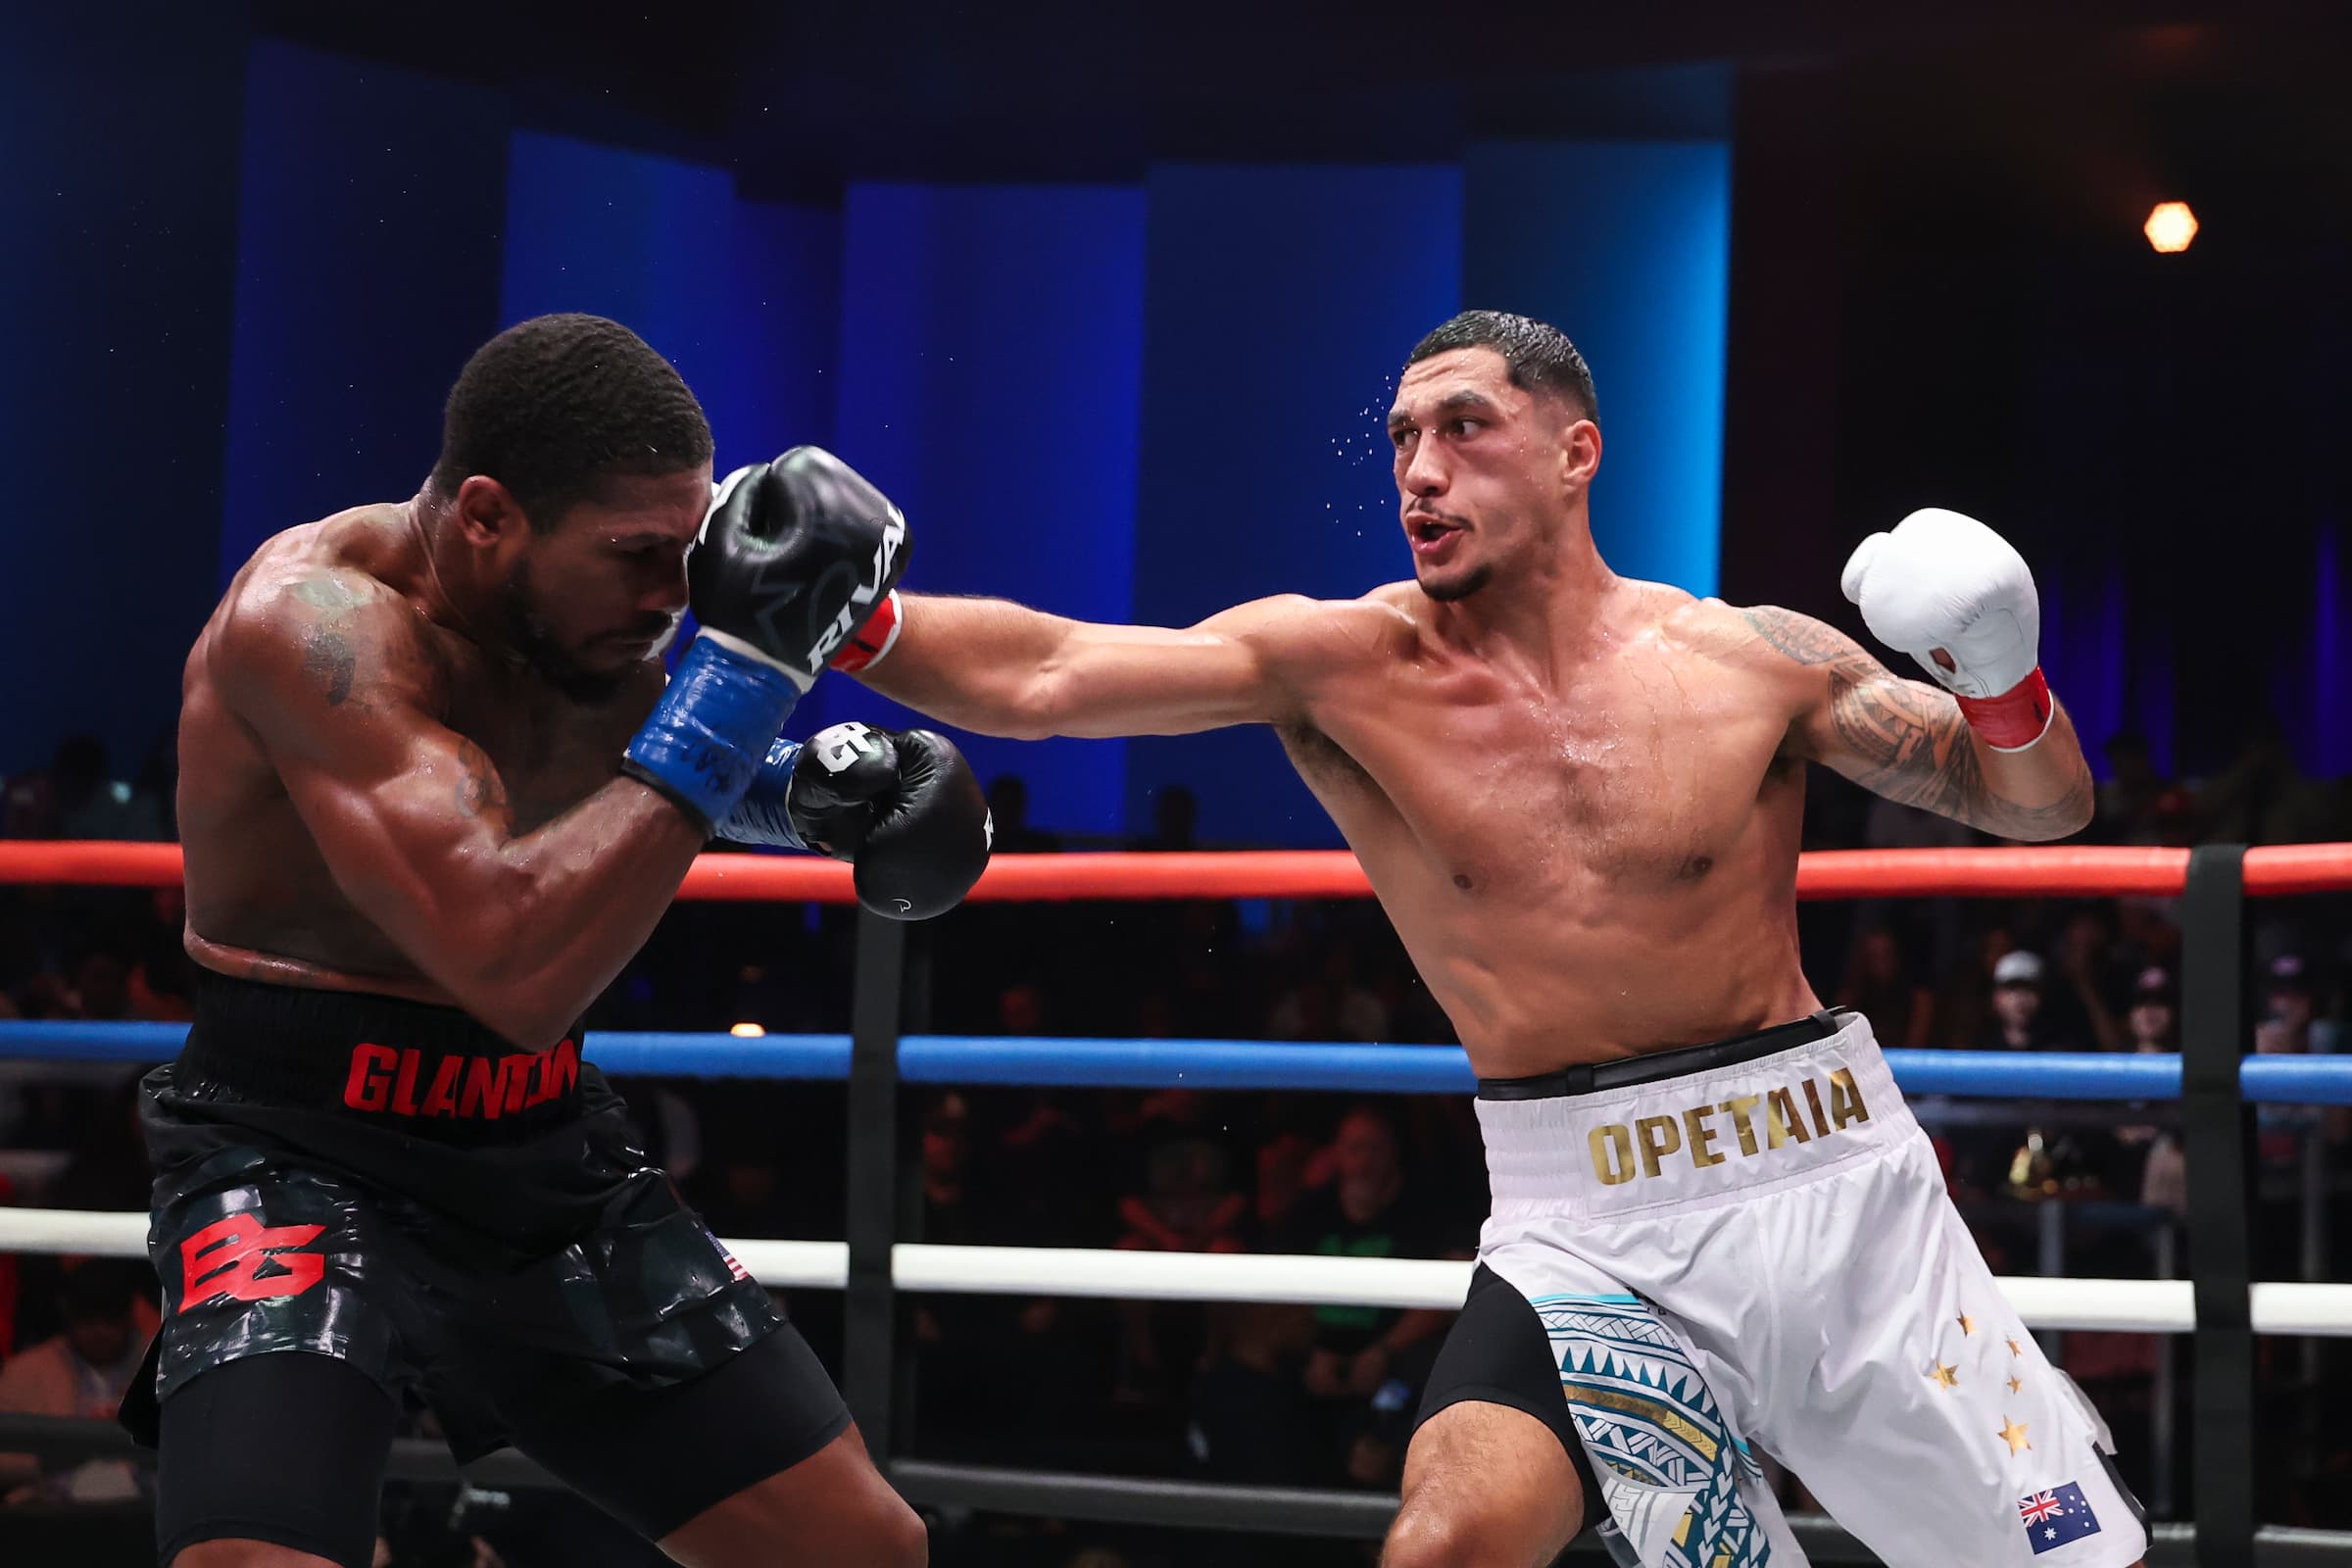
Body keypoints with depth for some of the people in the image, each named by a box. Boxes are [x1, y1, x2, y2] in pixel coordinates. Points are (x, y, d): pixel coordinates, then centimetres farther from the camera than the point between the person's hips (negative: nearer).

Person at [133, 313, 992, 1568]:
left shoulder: (587, 614, -2)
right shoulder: (319, 620, -24)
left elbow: (705, 779, 20)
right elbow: (516, 969, -35)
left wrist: (835, 780, -5)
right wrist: (741, 659, -33)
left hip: (547, 1158, 7)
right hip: (300, 1154, -7)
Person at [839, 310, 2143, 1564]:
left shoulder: (1753, 661, -3)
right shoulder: (1349, 668, -5)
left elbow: (2046, 809, 5)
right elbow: (1044, 676, -16)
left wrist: (2002, 678, -16)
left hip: (1826, 1187, 1)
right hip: (1583, 1228, -1)